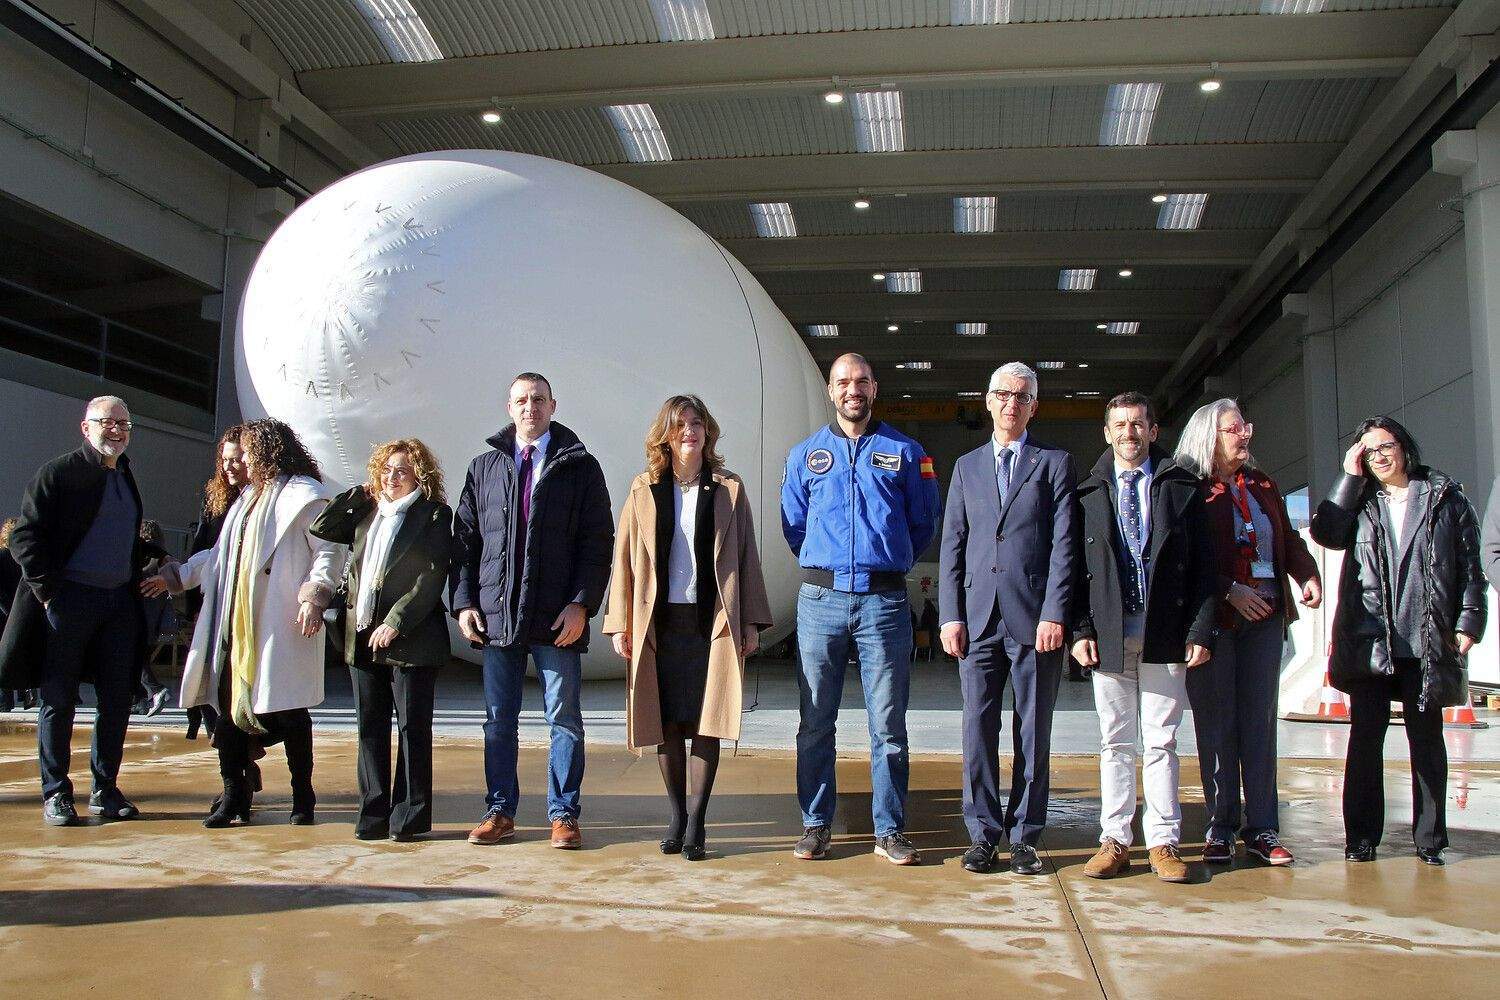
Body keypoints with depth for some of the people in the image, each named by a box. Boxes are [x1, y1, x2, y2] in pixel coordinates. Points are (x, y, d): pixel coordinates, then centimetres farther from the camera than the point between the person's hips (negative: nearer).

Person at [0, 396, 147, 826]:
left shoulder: (125, 477, 16)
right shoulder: (58, 473, -3)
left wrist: (135, 583, 12)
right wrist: (48, 591, -14)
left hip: (120, 601, 6)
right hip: (69, 600, -6)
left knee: (117, 700, 6)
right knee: (59, 700, 2)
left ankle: (105, 790, 16)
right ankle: (56, 794, 11)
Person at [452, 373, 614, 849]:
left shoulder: (580, 467, 3)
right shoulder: (484, 468, 12)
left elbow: (597, 542, -1)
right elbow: (464, 539, 12)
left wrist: (581, 604, -10)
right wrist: (464, 601, 1)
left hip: (558, 617, -2)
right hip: (495, 613, 3)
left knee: (565, 718, 3)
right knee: (499, 720, 10)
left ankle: (563, 814, 13)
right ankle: (500, 811, 21)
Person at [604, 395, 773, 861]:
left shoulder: (729, 489, 6)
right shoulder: (644, 489, 7)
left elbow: (746, 557, 6)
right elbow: (625, 557, 6)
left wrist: (751, 622, 1)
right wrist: (621, 623, 0)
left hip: (713, 622, -1)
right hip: (659, 622, 1)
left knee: (706, 723, -1)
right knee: (667, 724, 5)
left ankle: (696, 823, 8)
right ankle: (676, 817, 20)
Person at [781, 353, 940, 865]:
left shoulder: (904, 451, 7)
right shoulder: (805, 454, 11)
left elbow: (925, 522, 12)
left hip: (884, 601, -1)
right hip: (820, 598, 1)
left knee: (888, 724, 3)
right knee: (815, 722, 5)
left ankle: (890, 830, 13)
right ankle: (816, 824, 16)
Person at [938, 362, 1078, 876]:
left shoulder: (1055, 463, 7)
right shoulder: (967, 466, 15)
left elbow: (1063, 543, -2)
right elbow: (952, 544, 10)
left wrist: (1054, 614, -11)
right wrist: (951, 615, 1)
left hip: (1035, 618, -2)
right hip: (978, 616, 2)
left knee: (1033, 732, 4)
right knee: (978, 728, 3)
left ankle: (1024, 837, 14)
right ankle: (983, 834, 13)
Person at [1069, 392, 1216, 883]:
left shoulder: (1182, 488, 7)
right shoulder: (1089, 493, 9)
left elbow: (1204, 565, 4)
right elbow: (1076, 566, 6)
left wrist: (1200, 630, -4)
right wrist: (1080, 630, -4)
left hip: (1165, 634, -1)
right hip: (1108, 635, 1)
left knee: (1160, 742, 3)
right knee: (1115, 742, 6)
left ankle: (1163, 842, 11)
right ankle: (1114, 840, 12)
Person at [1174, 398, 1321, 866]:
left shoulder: (1262, 485, 16)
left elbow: (1288, 537, 18)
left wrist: (1308, 574, 1)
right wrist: (1230, 591, -17)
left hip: (1265, 616, 5)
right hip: (1213, 617, -5)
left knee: (1260, 722, 5)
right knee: (1216, 724, 1)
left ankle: (1262, 830, 10)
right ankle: (1220, 829, 9)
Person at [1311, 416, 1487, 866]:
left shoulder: (1446, 498, 7)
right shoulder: (1359, 501, 12)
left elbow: (1470, 567, 5)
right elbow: (1325, 533, -8)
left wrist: (1468, 622, -4)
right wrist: (1350, 476, -4)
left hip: (1427, 643, -1)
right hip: (1368, 642, 1)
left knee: (1427, 737, 7)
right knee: (1365, 737, 3)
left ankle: (1430, 838, 16)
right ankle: (1361, 836, 10)